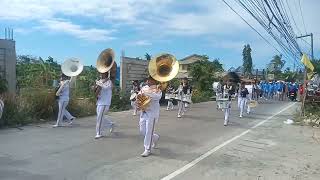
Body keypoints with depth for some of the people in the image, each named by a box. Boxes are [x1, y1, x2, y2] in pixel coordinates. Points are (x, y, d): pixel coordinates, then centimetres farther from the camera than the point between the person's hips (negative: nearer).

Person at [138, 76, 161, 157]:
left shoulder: (157, 89, -7)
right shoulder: (144, 88, 12)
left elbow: (158, 96, -26)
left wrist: (147, 93, -32)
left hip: (152, 113, -7)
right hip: (144, 112, 7)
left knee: (149, 131, -4)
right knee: (142, 131, 13)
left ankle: (147, 150, 9)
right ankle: (155, 137, 38)